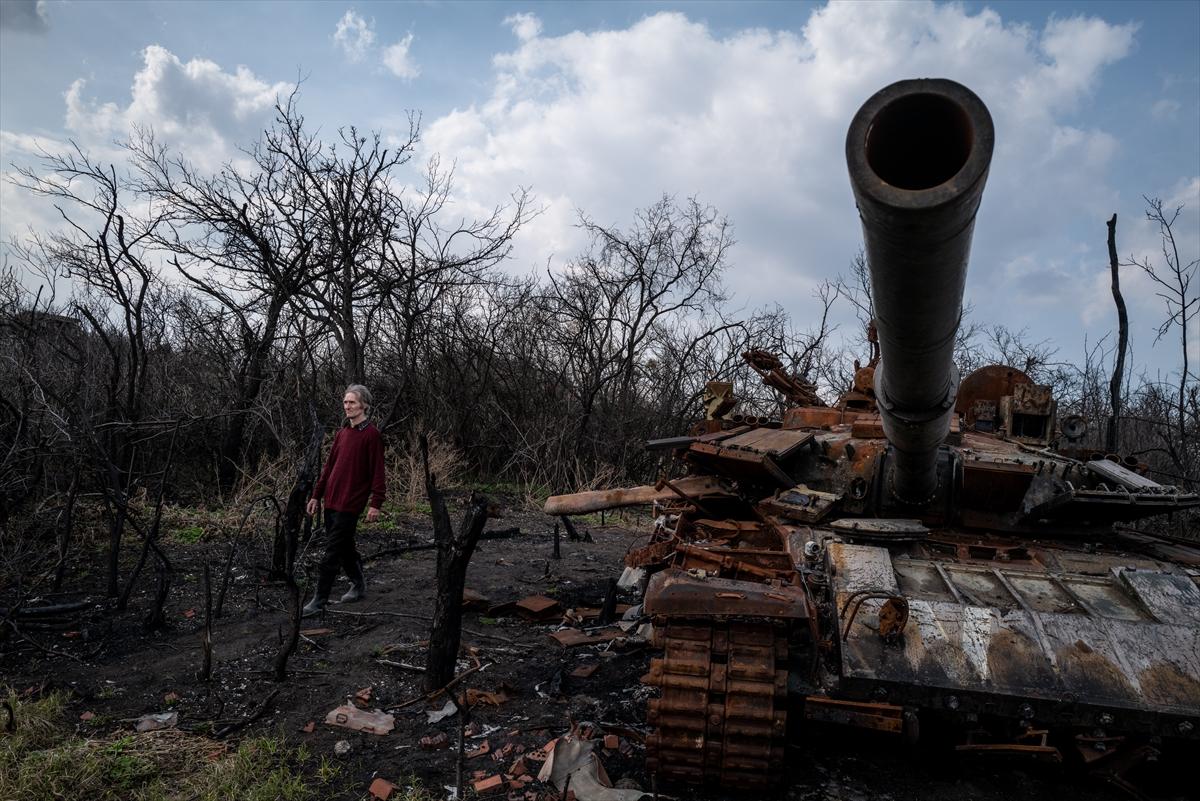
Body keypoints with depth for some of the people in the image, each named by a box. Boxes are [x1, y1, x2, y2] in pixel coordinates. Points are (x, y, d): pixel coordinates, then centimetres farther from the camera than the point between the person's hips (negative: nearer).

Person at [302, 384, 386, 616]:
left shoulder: (372, 435, -10)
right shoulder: (341, 433, 12)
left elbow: (377, 472, -13)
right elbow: (329, 466, 17)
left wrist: (376, 504, -17)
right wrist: (316, 495, 15)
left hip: (350, 504, -7)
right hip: (332, 501, 7)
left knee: (332, 552, -5)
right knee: (344, 547, 16)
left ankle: (320, 600, 3)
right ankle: (358, 586, 32)